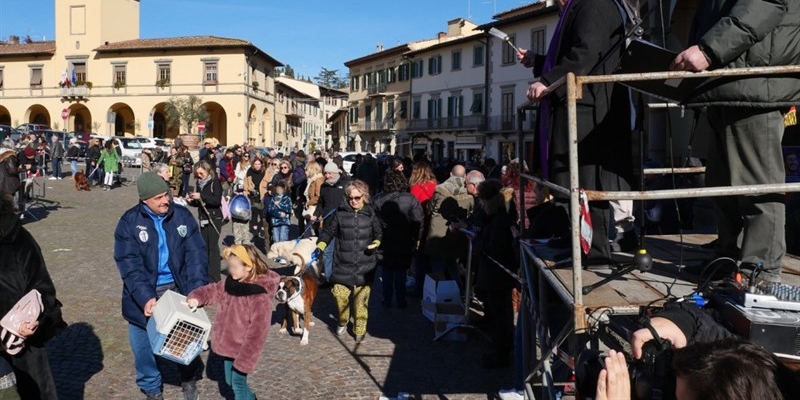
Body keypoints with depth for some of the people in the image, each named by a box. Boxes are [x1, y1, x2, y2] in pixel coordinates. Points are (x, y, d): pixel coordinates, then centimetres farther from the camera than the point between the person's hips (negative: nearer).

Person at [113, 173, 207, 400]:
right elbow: (129, 265, -16)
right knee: (144, 344, 11)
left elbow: (196, 255, -7)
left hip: (178, 288, 1)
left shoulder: (182, 216, -6)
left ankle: (189, 379, 38)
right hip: (144, 293, -1)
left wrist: (196, 290, -18)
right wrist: (145, 297, -27)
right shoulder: (129, 222, -11)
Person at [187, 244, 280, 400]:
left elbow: (257, 331, -25)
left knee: (238, 383, 7)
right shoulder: (232, 284, -2)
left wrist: (245, 359, -23)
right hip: (228, 345, 8)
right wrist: (196, 297, -7)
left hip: (242, 349, -8)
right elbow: (214, 290, 14)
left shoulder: (260, 297, -26)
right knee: (230, 381, 23)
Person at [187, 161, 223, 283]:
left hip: (214, 218, -6)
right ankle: (206, 274, 14)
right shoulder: (199, 183, 11)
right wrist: (192, 201, -3)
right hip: (203, 218, 6)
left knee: (213, 246, -7)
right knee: (204, 246, 7)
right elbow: (200, 203, 18)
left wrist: (201, 196, -26)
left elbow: (217, 200, -19)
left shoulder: (215, 182, -7)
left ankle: (214, 277, -4)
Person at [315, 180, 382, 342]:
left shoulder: (371, 213, 2)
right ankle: (342, 322, 28)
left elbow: (379, 233, 11)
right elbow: (328, 232, 7)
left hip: (364, 264, 0)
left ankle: (360, 330, 17)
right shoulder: (340, 213, 0)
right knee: (340, 294, -1)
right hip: (343, 263, 0)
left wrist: (376, 243, -9)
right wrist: (319, 248, -5)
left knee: (361, 298, 0)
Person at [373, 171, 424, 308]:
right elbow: (419, 221, -10)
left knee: (387, 272, 13)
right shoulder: (411, 199, -10)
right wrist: (417, 238, 0)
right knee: (401, 272, 11)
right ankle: (401, 301, 16)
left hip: (385, 242, 0)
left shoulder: (378, 199, -8)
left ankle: (387, 300, 18)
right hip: (405, 243, 0)